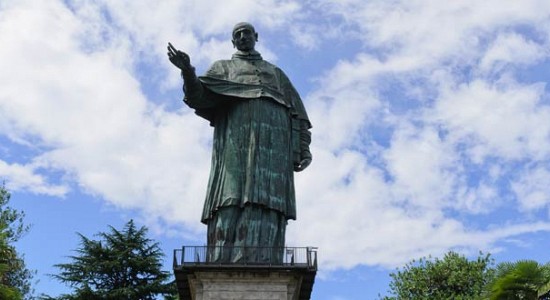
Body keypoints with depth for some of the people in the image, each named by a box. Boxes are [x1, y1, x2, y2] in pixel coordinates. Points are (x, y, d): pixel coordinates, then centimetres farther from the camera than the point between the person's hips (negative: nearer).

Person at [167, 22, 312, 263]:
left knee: (266, 211, -14)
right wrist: (187, 71, -14)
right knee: (232, 204, -18)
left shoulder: (276, 74, 33)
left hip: (272, 143, 2)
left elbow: (296, 114, 20)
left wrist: (304, 148, 3)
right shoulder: (223, 68, 28)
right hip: (238, 141, -2)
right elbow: (199, 97, 7)